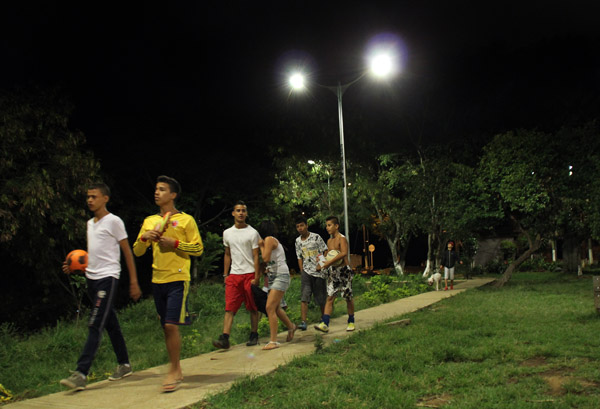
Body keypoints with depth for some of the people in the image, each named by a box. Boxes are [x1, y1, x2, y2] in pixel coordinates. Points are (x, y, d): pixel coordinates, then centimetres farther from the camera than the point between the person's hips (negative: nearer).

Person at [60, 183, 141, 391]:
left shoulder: (114, 221, -6)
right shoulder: (90, 223, 17)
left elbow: (127, 252, -6)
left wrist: (133, 282, -9)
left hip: (108, 278, -8)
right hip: (91, 278, 8)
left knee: (95, 326, -12)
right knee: (111, 324, 14)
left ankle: (81, 374, -14)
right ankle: (124, 364, 24)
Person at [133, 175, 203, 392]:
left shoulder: (186, 220, -1)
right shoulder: (149, 221, 14)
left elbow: (198, 249, -3)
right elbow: (137, 252, 14)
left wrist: (174, 243, -13)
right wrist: (144, 237, -5)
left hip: (178, 279, -6)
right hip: (157, 280, 6)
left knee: (171, 325, -13)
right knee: (166, 326, 10)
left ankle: (174, 370, 1)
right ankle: (176, 371, 22)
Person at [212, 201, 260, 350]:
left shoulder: (252, 233, -2)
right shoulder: (227, 233, 12)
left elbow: (256, 257, -4)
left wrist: (256, 277, -10)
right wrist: (225, 274, 13)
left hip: (249, 274, -3)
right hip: (234, 275, 3)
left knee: (252, 308, 4)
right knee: (229, 307, -6)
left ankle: (254, 335, 16)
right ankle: (224, 338, -12)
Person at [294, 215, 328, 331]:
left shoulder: (316, 237, -4)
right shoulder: (298, 241, 8)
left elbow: (325, 252, -1)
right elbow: (299, 257, 12)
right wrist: (302, 272, 6)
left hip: (319, 271, -2)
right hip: (306, 271, 2)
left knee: (321, 298, 6)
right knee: (304, 297, -12)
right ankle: (303, 322, -15)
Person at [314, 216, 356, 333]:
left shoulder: (342, 238, -10)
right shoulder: (329, 241, 14)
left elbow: (344, 253, -26)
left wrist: (328, 262, -27)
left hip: (343, 270, -6)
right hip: (332, 271, 6)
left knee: (348, 297, 6)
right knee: (330, 297, -3)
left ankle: (351, 322, 21)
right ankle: (324, 324, -10)